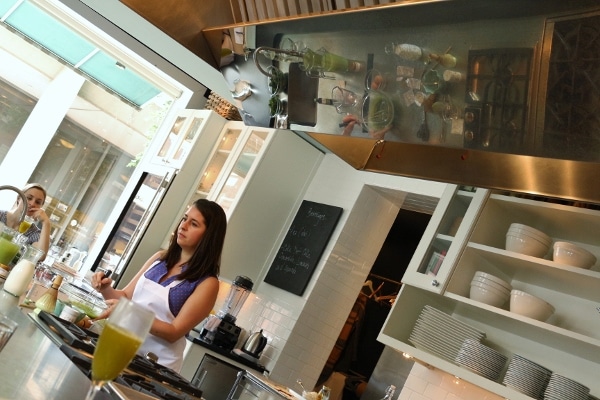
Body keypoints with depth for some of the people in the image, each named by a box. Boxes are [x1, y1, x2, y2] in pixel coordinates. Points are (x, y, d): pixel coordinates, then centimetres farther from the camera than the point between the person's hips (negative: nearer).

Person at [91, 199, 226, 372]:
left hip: (157, 364, -5)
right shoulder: (161, 258, 4)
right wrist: (106, 289, -12)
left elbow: (174, 332, -16)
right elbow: (126, 296, 9)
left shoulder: (207, 283, -13)